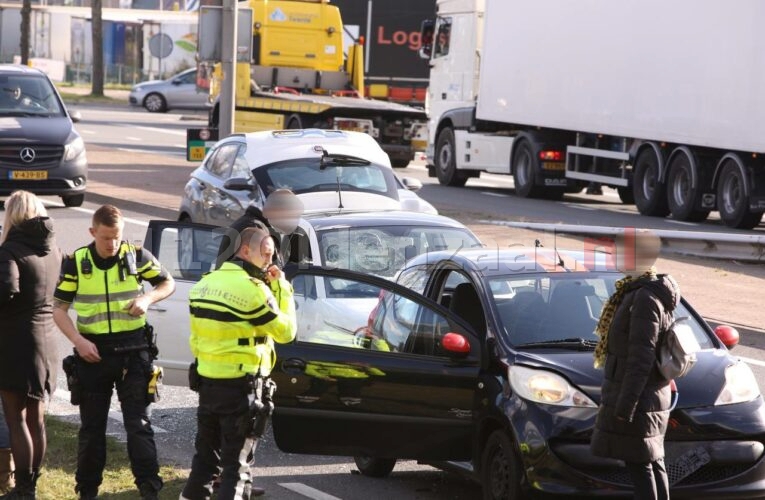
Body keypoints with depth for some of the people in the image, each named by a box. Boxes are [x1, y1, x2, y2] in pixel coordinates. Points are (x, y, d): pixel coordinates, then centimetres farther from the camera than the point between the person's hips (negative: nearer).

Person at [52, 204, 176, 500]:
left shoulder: (137, 256, -5)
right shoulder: (75, 263, -5)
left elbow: (168, 283, 8)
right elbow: (59, 310, -1)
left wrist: (147, 299, -12)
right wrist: (78, 341, -16)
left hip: (132, 348, -1)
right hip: (93, 351, 1)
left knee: (138, 422, -3)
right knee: (92, 426, 10)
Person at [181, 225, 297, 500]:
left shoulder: (205, 283, 9)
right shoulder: (253, 289, -16)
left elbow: (197, 335, 12)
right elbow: (286, 332, -9)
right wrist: (282, 288, -2)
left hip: (207, 378, 7)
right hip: (242, 385, -7)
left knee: (206, 449, 18)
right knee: (236, 457, -1)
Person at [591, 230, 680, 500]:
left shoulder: (645, 298, -20)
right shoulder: (635, 291, 11)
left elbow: (642, 357, -23)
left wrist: (626, 404, -22)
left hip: (637, 400, -10)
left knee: (639, 464, -6)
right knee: (653, 462, 14)